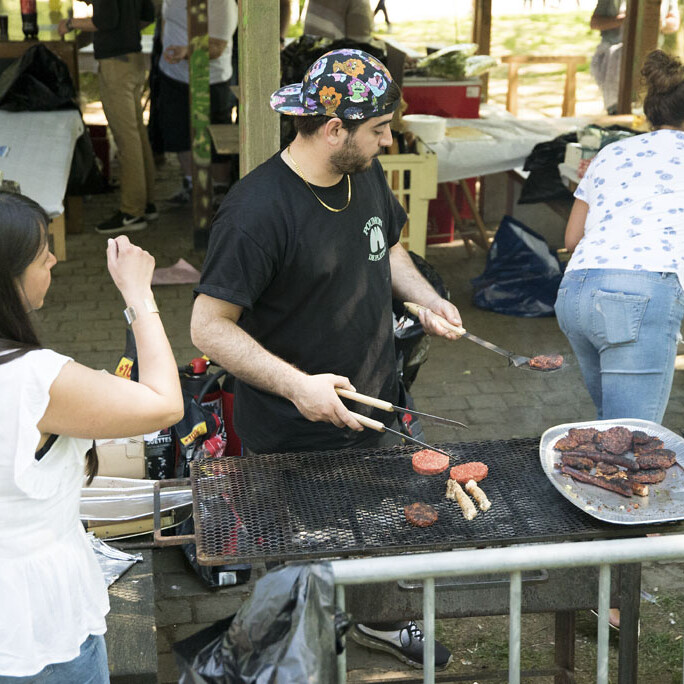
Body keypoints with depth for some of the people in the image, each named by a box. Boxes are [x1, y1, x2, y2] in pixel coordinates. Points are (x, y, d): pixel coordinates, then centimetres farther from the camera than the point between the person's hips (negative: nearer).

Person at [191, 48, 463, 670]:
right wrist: (296, 384, -32)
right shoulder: (258, 209, -26)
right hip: (294, 438, -7)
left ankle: (380, 620, 50)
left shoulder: (366, 174, -1)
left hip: (373, 414, 8)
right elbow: (209, 327, -24)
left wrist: (427, 299, 1)